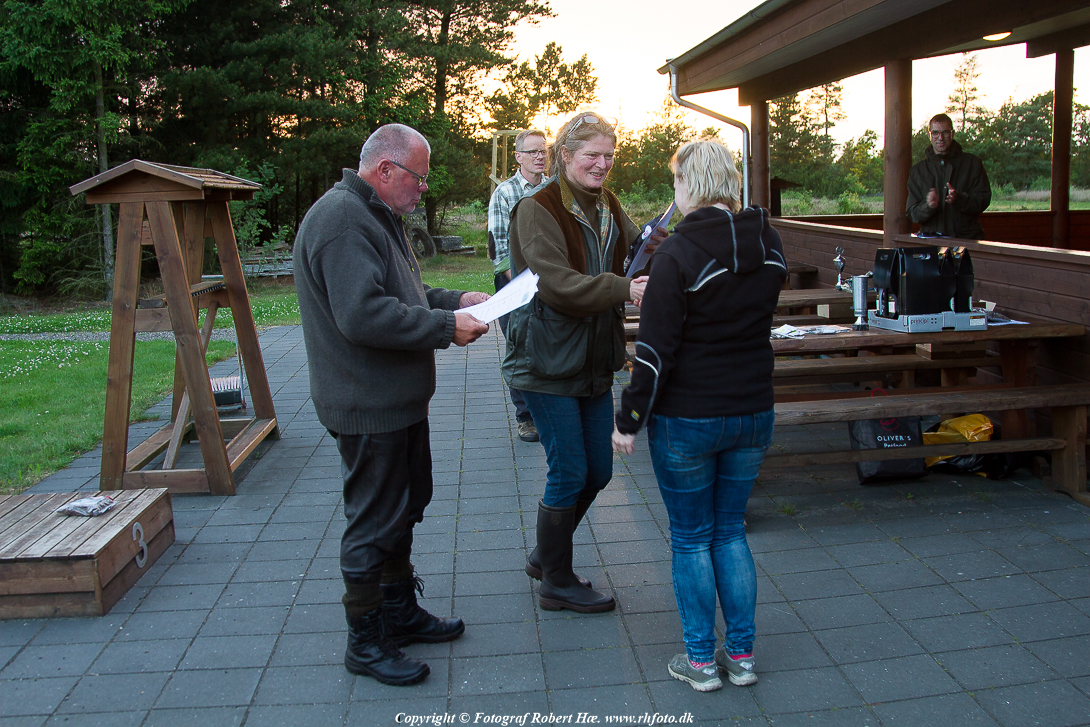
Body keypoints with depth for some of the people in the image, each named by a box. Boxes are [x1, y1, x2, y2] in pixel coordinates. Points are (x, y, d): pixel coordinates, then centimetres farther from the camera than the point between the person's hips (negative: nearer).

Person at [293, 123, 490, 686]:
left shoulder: (376, 216, 16)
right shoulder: (342, 221, -20)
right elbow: (363, 315, -29)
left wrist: (455, 299, 10)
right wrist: (446, 326, -23)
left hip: (398, 401, 11)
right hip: (368, 407, -11)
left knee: (404, 509, 21)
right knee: (374, 523, 1)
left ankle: (400, 611, 38)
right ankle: (366, 642, 18)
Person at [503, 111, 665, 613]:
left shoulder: (607, 208, 12)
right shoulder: (536, 211, -13)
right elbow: (559, 285, -25)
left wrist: (665, 245, -20)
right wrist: (625, 289, -33)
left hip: (594, 360, 8)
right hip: (548, 361, -8)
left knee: (598, 470, 14)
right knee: (569, 474, 0)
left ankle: (545, 555, 35)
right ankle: (557, 585, 19)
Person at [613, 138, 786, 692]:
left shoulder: (678, 253, -17)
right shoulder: (768, 244, 2)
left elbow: (656, 350, -19)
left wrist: (629, 419, -9)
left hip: (687, 419, -6)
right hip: (753, 414, 6)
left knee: (691, 539, 9)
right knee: (730, 531, 18)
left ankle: (701, 660, 20)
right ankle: (741, 654, 25)